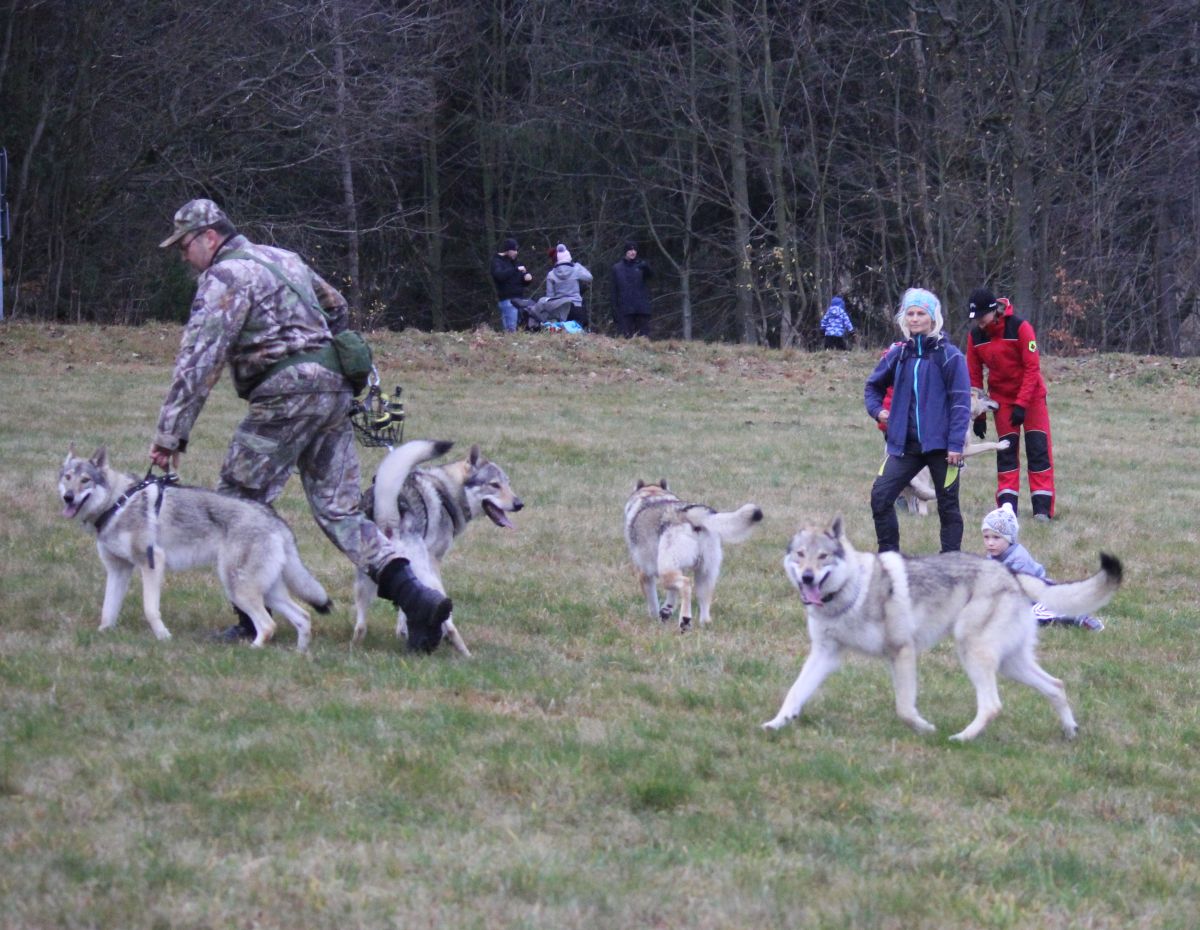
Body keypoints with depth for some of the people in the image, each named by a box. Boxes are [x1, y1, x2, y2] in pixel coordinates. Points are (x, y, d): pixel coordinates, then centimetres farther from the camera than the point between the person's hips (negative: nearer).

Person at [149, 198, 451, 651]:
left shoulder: (224, 277, -7)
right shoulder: (282, 258, 21)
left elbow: (198, 360, -15)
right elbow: (338, 311, 34)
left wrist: (170, 433, -16)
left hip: (287, 393, -8)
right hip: (335, 389, 8)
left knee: (236, 503, 2)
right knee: (339, 510, 5)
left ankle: (253, 621, 1)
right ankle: (414, 594, -10)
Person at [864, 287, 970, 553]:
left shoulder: (948, 355, -4)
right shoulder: (899, 354, 10)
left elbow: (960, 401, -8)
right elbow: (873, 385, 28)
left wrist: (956, 444, -13)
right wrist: (877, 410, 9)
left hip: (940, 444, -4)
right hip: (905, 445, 4)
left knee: (948, 505, 2)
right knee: (880, 496, -6)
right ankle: (889, 557, 4)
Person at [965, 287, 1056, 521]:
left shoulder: (1020, 328, -20)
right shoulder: (975, 336, -7)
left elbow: (1032, 368, -19)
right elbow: (974, 377, 0)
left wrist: (1022, 404, -22)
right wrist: (978, 415, -1)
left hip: (1031, 395, -3)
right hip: (1002, 397, 4)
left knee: (1038, 449, -7)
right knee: (1006, 450, 1)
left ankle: (1042, 507, -7)